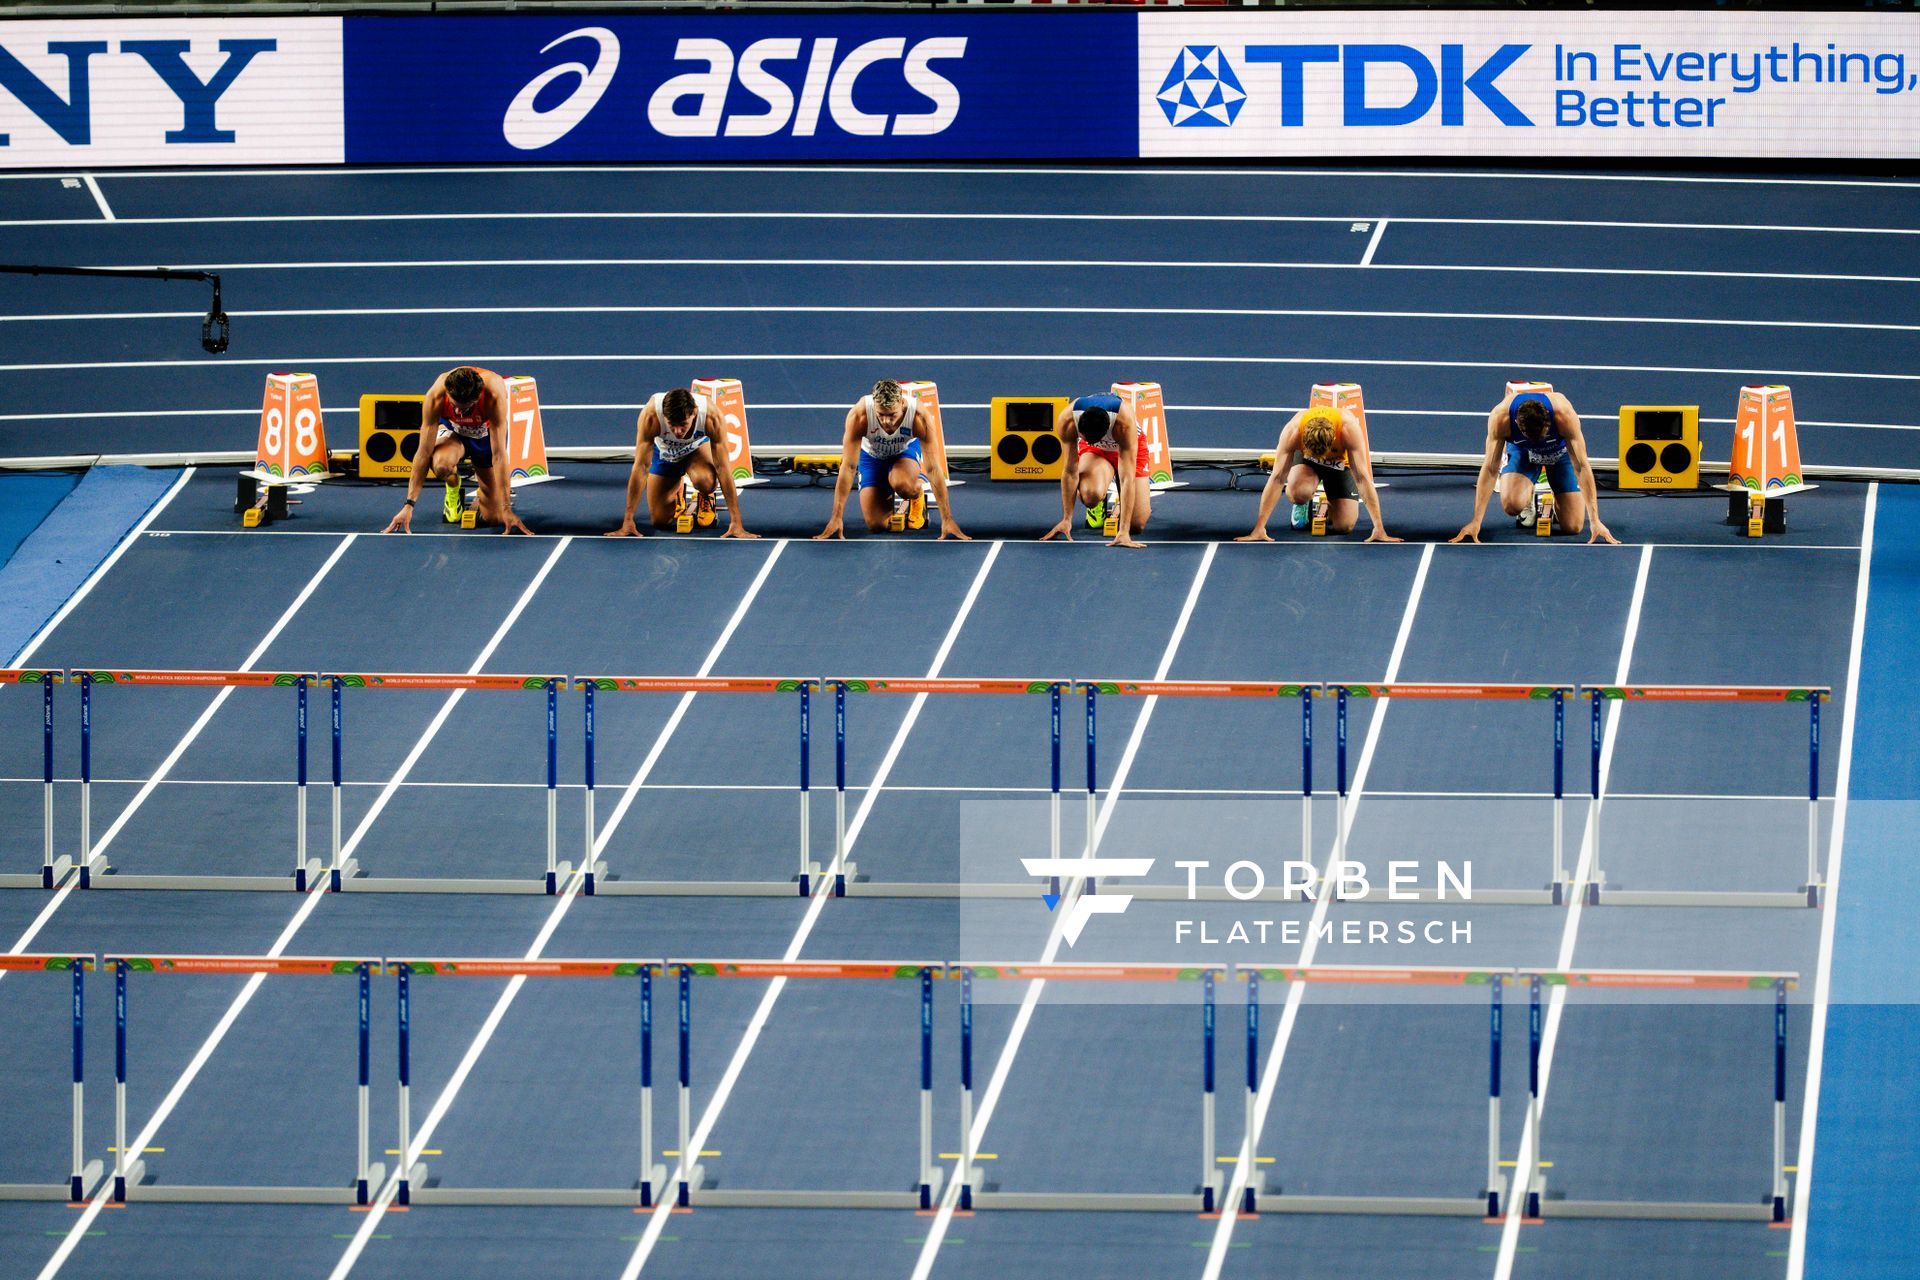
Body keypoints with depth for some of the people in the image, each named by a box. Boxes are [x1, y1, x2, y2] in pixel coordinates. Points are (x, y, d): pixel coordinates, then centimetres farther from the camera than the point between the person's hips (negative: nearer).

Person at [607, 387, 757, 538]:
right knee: (659, 521, -3)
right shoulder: (651, 416, -40)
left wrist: (736, 522, -37)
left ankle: (705, 499, 3)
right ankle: (674, 496, 31)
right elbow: (641, 466, -36)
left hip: (697, 447, -1)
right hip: (665, 453, 1)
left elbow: (722, 467, -35)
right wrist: (628, 521, -37)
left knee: (705, 481, -34)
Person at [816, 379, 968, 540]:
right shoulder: (859, 416, -37)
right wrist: (836, 518, -36)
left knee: (903, 484, -36)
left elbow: (934, 469, -33)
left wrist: (947, 519, -35)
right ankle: (889, 501, 24)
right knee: (876, 525, -11)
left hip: (906, 449, -1)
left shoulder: (920, 417, -37)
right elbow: (848, 467, -34)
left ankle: (918, 494, 1)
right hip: (872, 454, 1)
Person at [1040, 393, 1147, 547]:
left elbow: (1127, 478, -43)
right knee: (1090, 495, -33)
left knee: (1137, 524, -14)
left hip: (1129, 446, -1)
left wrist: (1124, 532, -47)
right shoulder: (1066, 421, -36)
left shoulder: (1124, 423, -43)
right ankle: (1098, 505, 6)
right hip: (1093, 449, 1)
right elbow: (1070, 471, -24)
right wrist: (1066, 520, -23)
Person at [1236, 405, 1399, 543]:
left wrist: (1379, 528, -42)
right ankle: (1302, 505, 4)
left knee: (1345, 526, -15)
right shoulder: (1292, 432, -39)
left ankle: (1328, 506, 21)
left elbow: (1363, 478, -39)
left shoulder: (1349, 429, -41)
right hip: (1306, 459, 0)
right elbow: (1277, 478, -37)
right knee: (1299, 493, -34)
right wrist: (1259, 529, -40)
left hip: (1341, 462, 0)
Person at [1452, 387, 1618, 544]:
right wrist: (1476, 521, -33)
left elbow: (1582, 466, -35)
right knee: (1512, 505, -30)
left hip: (1559, 452, 0)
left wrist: (1595, 520, -39)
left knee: (1573, 526, -12)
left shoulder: (1565, 416, -40)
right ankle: (1528, 498, 8)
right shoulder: (1500, 418, -38)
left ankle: (1557, 503, 24)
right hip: (1521, 450, 0)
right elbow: (1490, 468, -30)